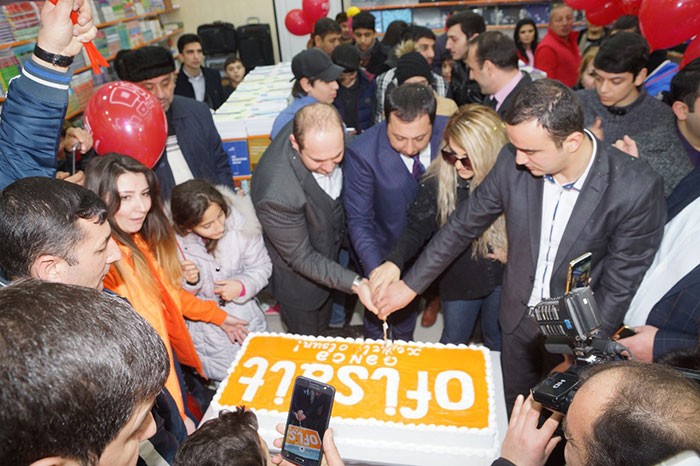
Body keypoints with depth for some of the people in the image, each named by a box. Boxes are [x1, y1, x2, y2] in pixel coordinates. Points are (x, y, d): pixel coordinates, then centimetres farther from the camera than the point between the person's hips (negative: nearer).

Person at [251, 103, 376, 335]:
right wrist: (355, 284, -35)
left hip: (328, 249, 6)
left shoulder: (325, 132, -24)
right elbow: (301, 258, -29)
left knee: (322, 328, 33)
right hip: (298, 279, -6)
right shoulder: (277, 193, -44)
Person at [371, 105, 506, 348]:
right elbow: (418, 225, -18)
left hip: (503, 276, 1)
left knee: (498, 343, 24)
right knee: (452, 343, 20)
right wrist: (394, 261, -34)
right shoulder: (438, 178, -17)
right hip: (459, 279, 0)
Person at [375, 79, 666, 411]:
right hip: (519, 318, 3)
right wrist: (411, 284, -3)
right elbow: (464, 224, -6)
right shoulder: (513, 162, -17)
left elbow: (620, 284, -16)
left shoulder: (637, 189, -26)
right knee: (513, 411, 23)